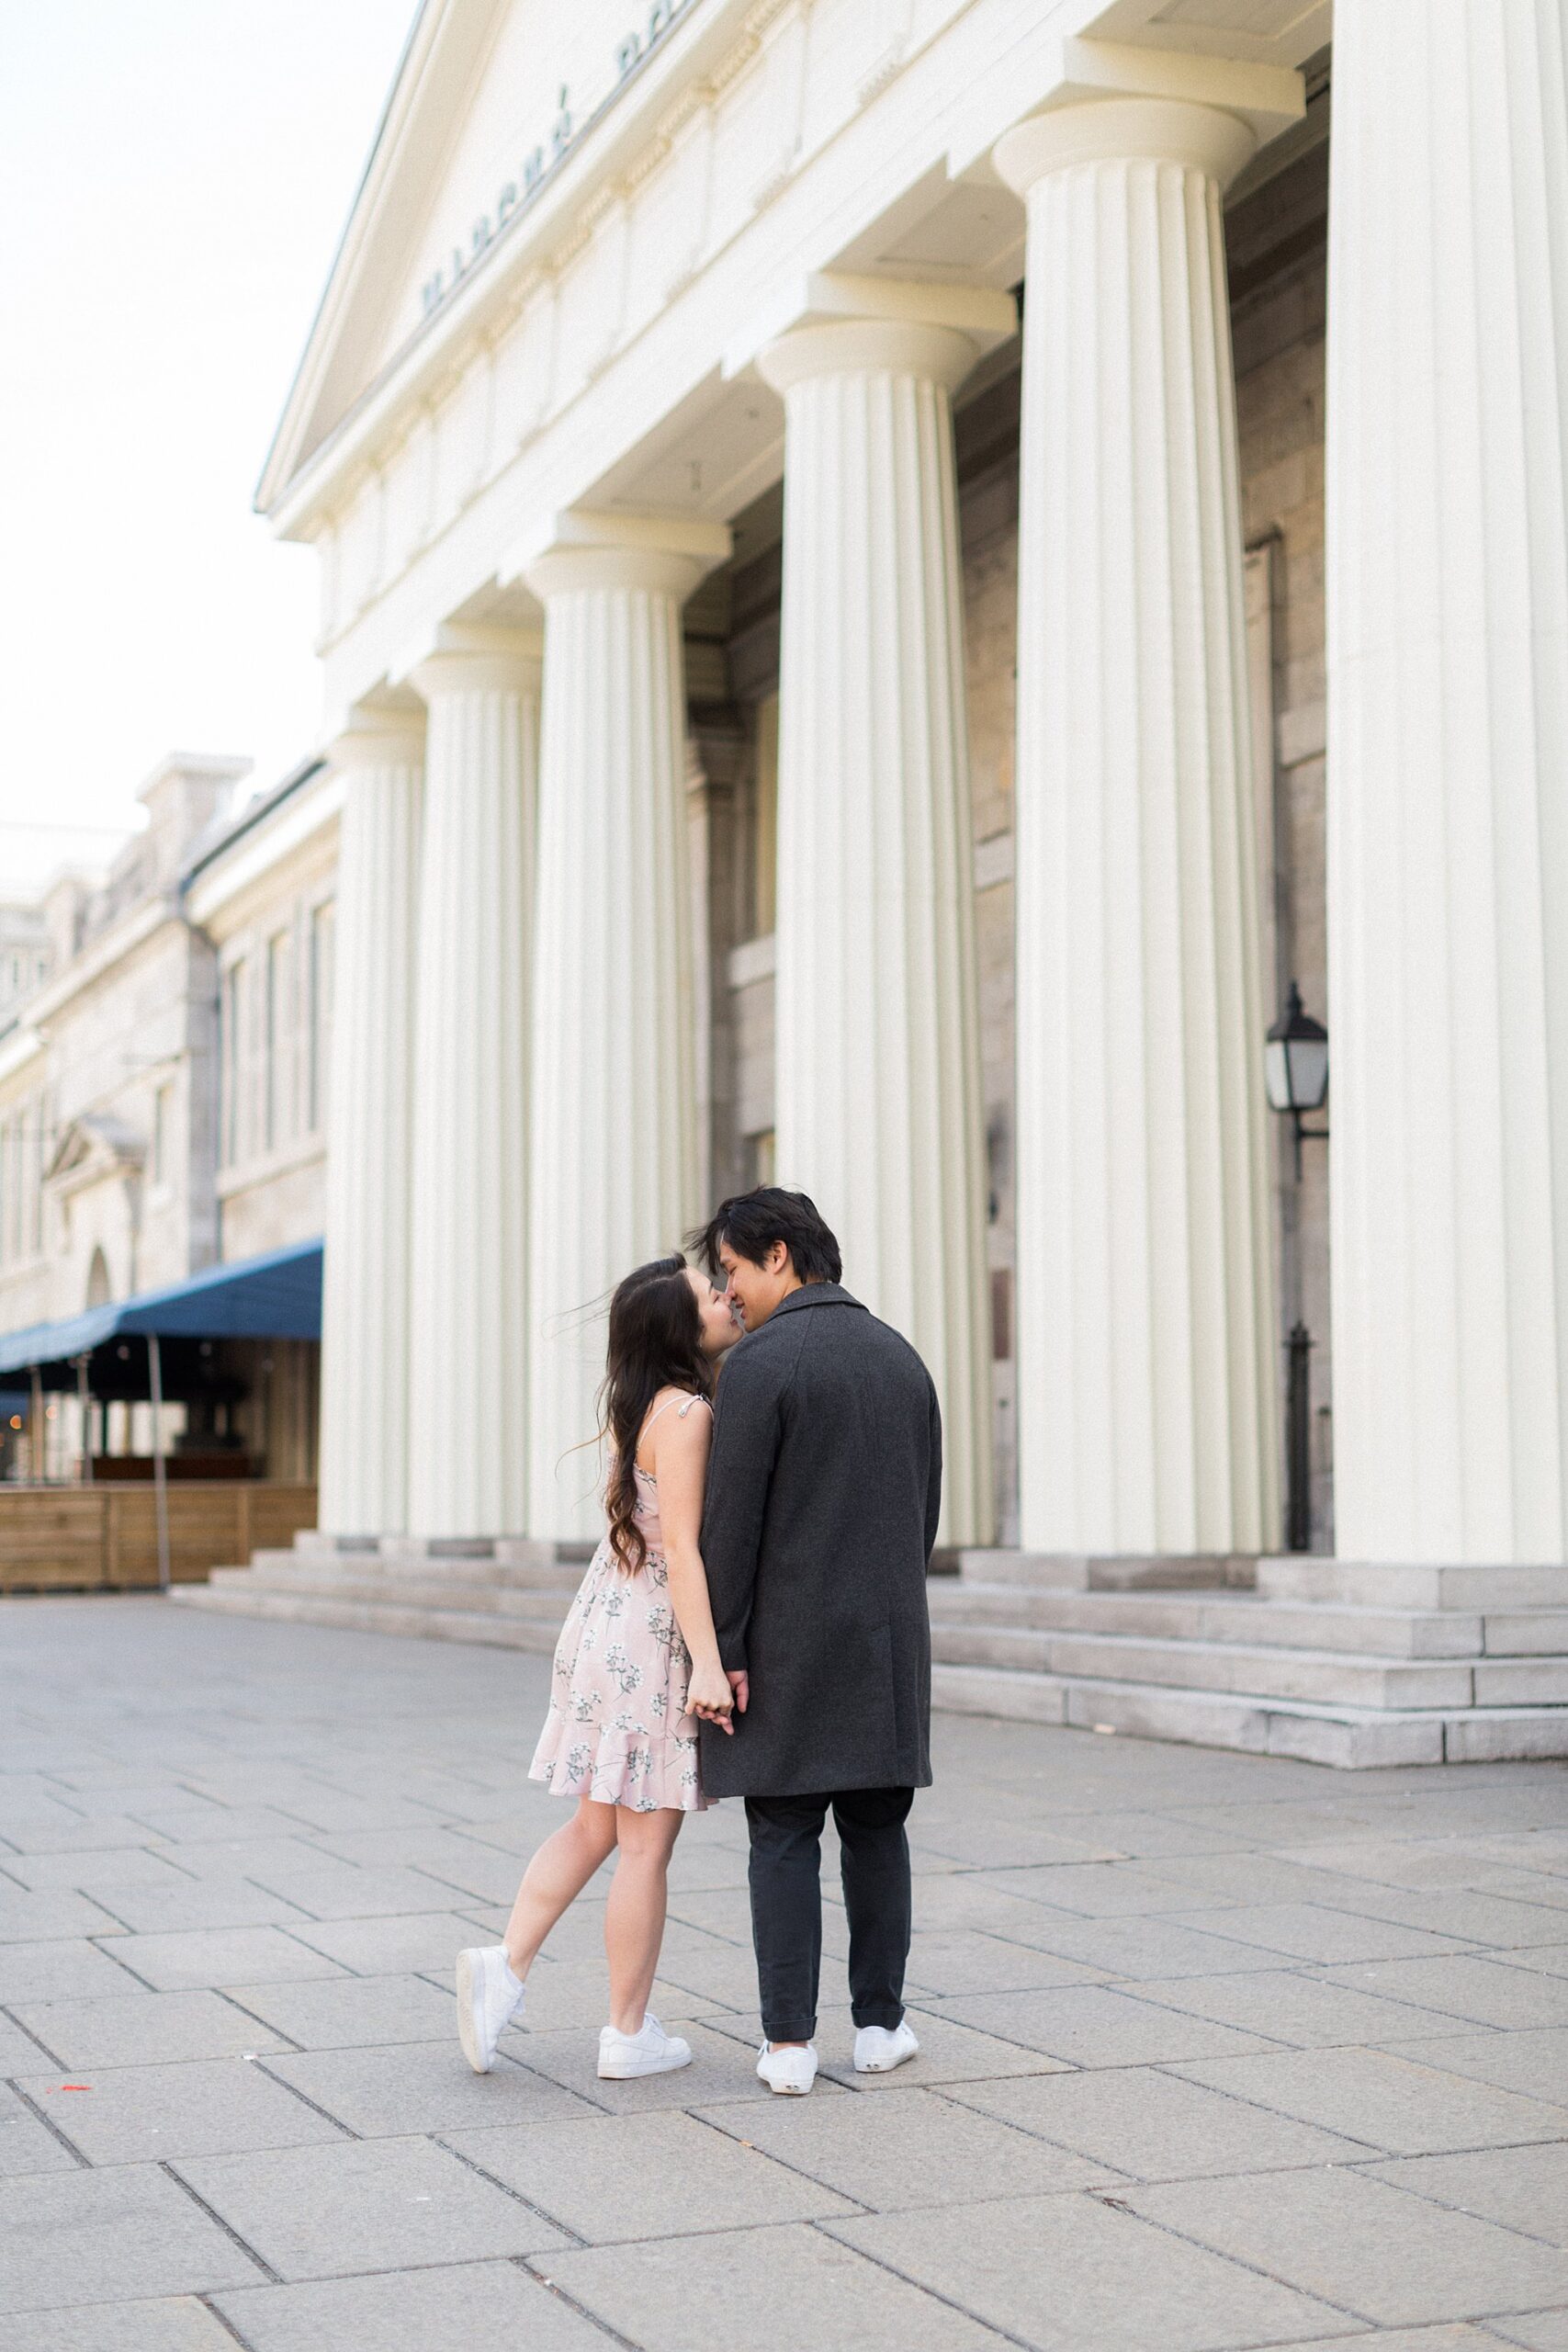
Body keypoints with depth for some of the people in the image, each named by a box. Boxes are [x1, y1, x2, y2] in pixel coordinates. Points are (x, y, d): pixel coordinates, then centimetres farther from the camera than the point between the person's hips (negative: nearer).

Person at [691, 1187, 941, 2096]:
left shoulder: (761, 1362, -12)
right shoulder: (902, 1356, 9)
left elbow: (732, 1520, -14)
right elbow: (927, 1506, 13)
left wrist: (723, 1650, -9)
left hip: (789, 1642, -5)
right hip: (890, 1636, 5)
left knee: (785, 1838, 1)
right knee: (877, 1829, 13)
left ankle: (789, 2041, 2)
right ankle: (881, 2021, 16)